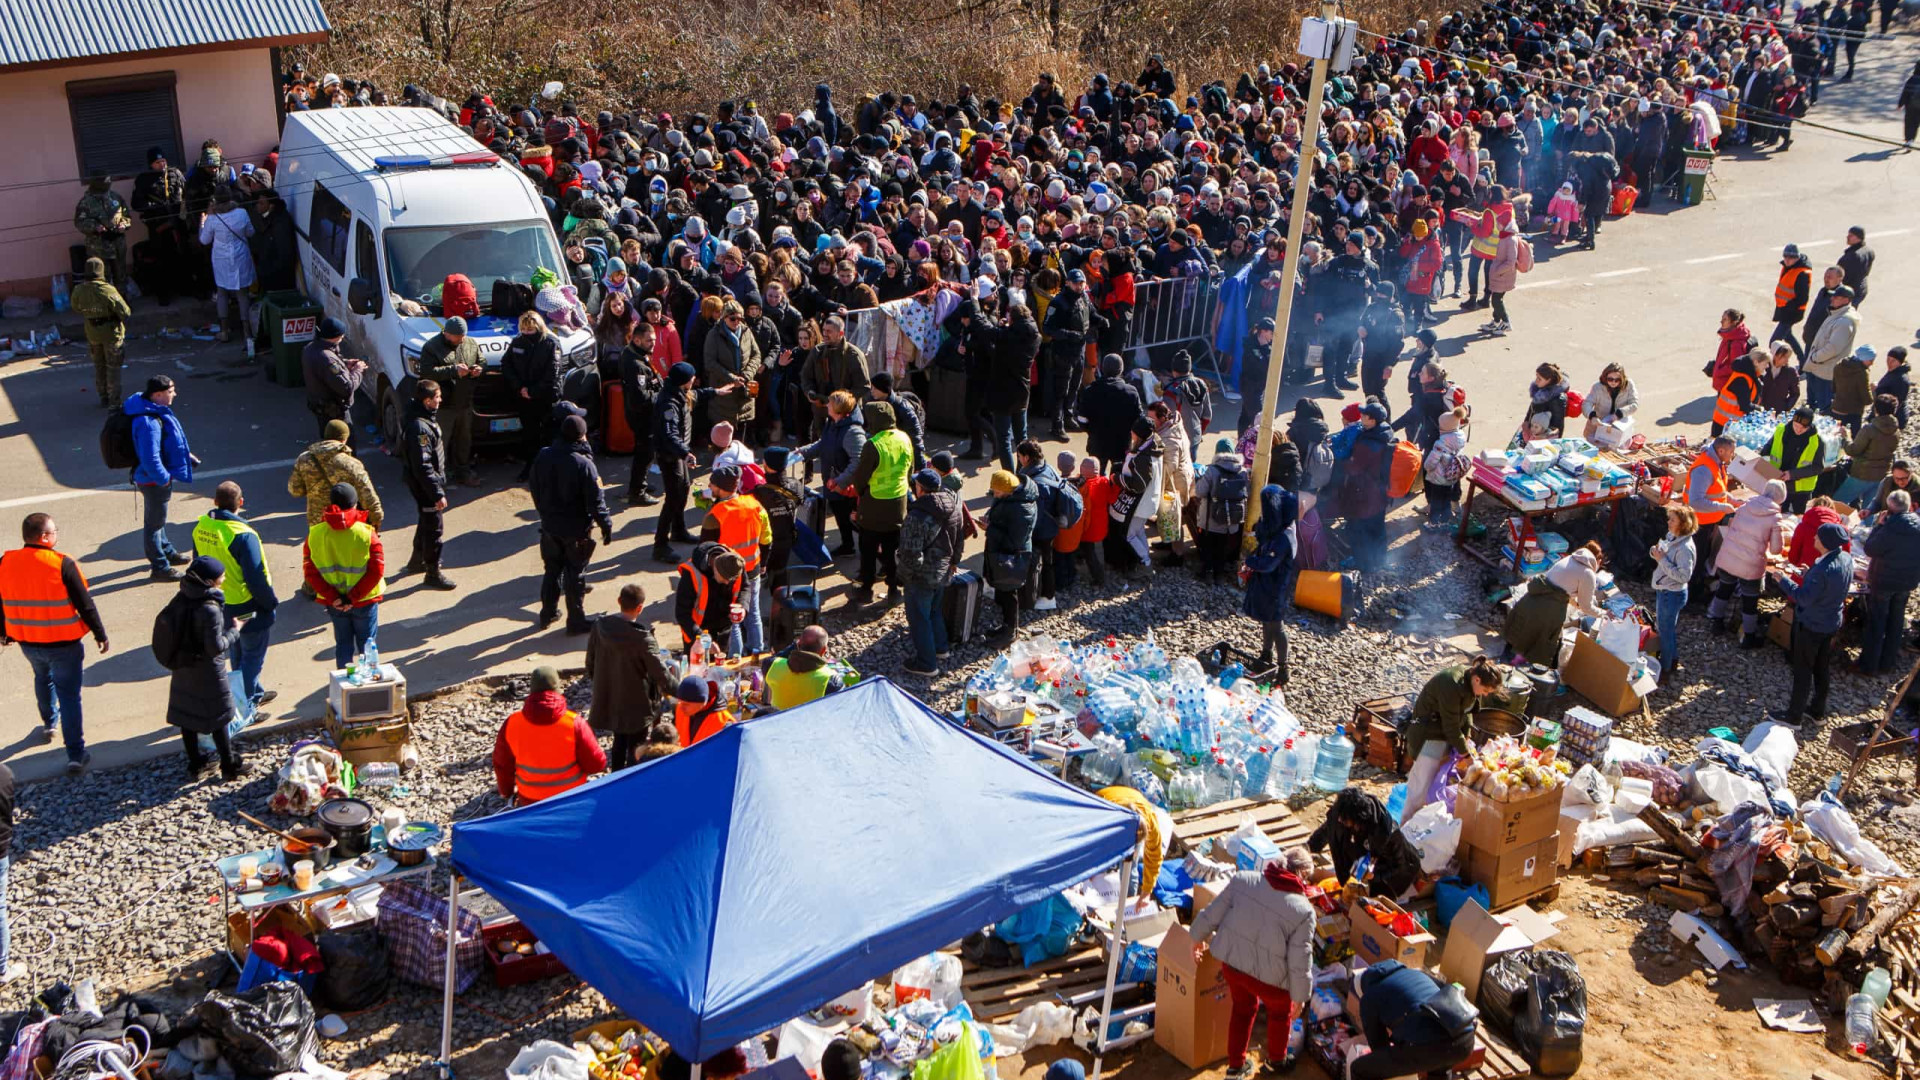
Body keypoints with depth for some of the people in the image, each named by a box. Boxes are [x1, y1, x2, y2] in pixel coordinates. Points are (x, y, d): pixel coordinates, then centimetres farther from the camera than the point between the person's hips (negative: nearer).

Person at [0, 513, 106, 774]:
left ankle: (49, 723, 53)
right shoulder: (62, 565, -21)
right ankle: (76, 755, 3)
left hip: (27, 642, 5)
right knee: (69, 696, 3)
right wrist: (100, 634, -3)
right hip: (63, 643, -5)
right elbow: (85, 605, -15)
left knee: (43, 678, 33)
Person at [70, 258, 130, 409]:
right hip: (112, 333, -4)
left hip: (92, 333, 4)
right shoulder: (108, 291, -27)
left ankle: (103, 398, 29)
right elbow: (125, 313, -23)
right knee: (113, 367, 8)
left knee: (99, 366, 21)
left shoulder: (78, 290, -12)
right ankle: (114, 401, 12)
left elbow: (76, 310, 6)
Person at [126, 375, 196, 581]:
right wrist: (164, 479, -22)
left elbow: (169, 441, 18)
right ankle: (160, 568, 18)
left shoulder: (156, 411, 0)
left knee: (157, 518, 27)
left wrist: (186, 455, 17)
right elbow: (150, 459, -33)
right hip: (154, 481, -10)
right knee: (154, 522, 5)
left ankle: (166, 552, 47)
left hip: (158, 477, 10)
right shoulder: (149, 423, -33)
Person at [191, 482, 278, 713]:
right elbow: (256, 578, -24)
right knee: (252, 657, 7)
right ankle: (245, 709, 11)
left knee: (237, 654, 24)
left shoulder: (201, 526, -4)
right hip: (247, 609, -8)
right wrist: (271, 602, -8)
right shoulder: (243, 535, -28)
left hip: (219, 605, 8)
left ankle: (254, 694, 41)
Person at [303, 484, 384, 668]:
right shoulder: (366, 533, -15)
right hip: (365, 601, -2)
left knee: (343, 644, 17)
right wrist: (353, 597, -14)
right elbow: (376, 570, -18)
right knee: (367, 643, 13)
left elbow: (310, 571, -8)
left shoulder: (315, 534, -8)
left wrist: (332, 597, -9)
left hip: (334, 603, 2)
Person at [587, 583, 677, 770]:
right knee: (635, 749, 8)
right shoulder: (641, 638, -26)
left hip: (608, 700, 6)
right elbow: (660, 672, -20)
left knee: (619, 742, 25)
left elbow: (590, 662, 4)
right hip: (636, 704, -6)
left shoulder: (600, 626, -9)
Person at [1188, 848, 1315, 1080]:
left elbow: (1212, 914, -2)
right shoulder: (1303, 911, -20)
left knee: (1242, 1007, 30)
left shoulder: (1243, 879, -12)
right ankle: (1276, 1059, 51)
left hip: (1231, 962, 3)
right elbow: (1300, 962, -16)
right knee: (1280, 1011, 28)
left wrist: (1198, 938, 15)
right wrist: (1300, 997, -2)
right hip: (1269, 974, -3)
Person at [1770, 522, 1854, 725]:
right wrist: (1808, 576, 5)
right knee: (1822, 667, 21)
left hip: (1811, 625, -8)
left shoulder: (1823, 570, -33)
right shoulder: (1846, 559, -6)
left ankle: (1795, 716, 15)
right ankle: (1818, 709, 36)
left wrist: (1784, 580, -18)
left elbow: (1804, 598, -29)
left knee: (1803, 670, 5)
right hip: (1832, 622, 8)